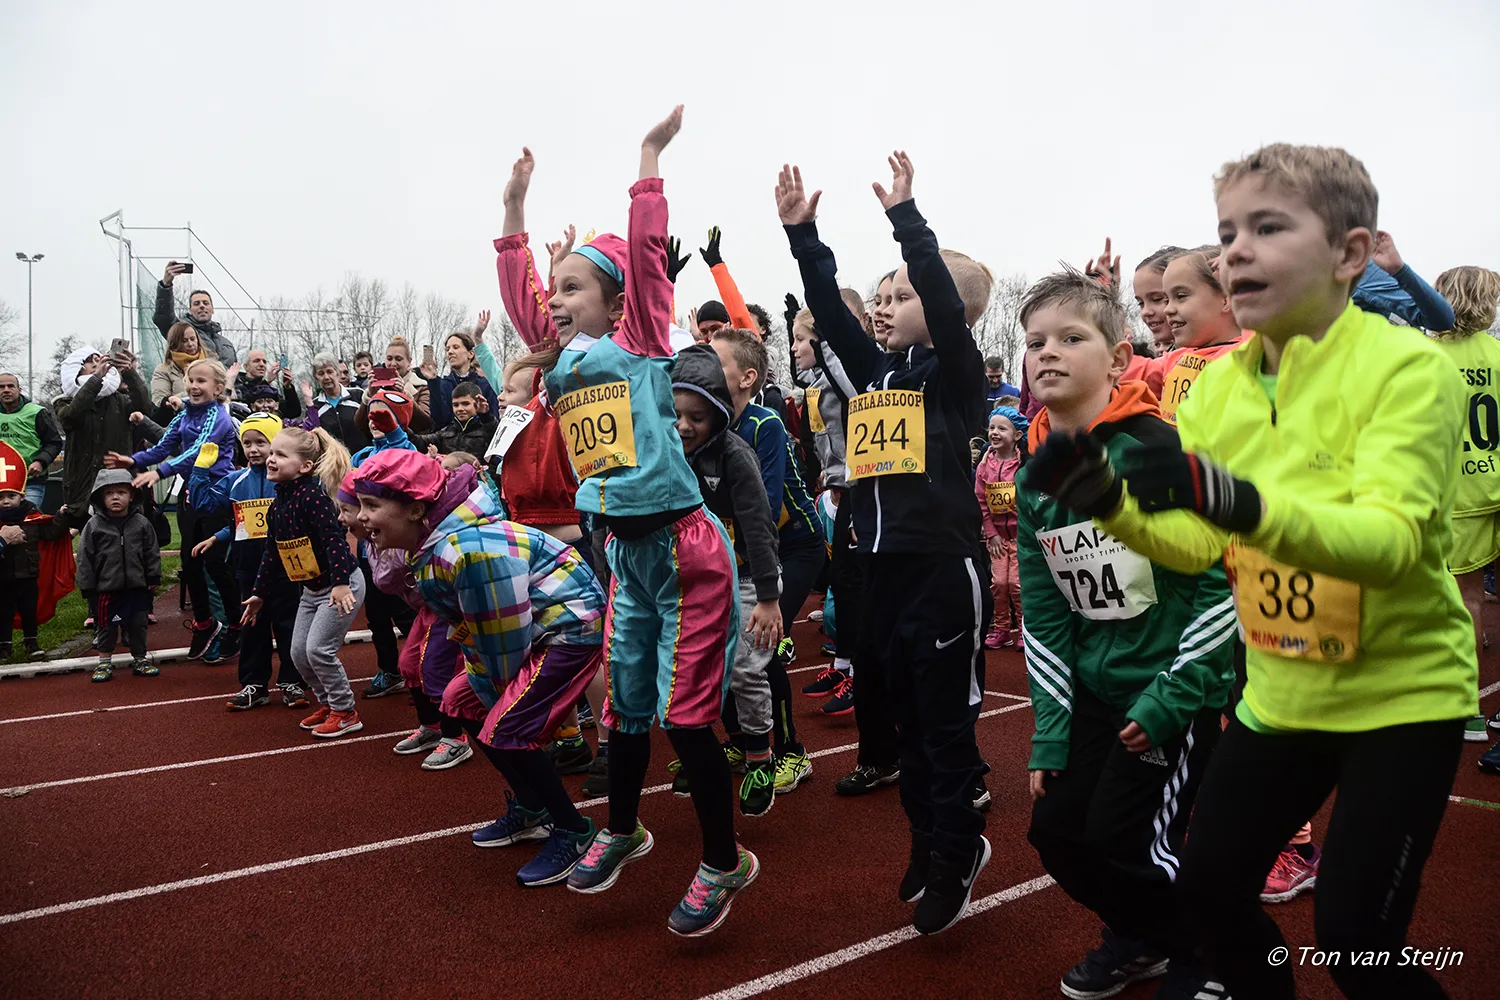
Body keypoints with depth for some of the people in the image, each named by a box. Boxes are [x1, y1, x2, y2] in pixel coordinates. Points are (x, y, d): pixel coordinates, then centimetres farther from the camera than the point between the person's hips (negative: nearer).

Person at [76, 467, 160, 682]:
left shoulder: (141, 523, -1)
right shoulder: (94, 526, -4)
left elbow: (152, 553, 4)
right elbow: (85, 557, -2)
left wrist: (154, 579, 2)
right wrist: (87, 585, -3)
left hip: (137, 586, 1)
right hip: (106, 588, -1)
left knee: (138, 625, 10)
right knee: (107, 626, 8)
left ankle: (140, 659, 24)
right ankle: (105, 662, 22)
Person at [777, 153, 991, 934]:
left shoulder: (955, 370, -6)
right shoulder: (876, 369, 12)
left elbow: (945, 300, -21)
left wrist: (904, 215, -22)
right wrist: (800, 231, 4)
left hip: (943, 566, -7)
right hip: (883, 566, 7)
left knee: (947, 719, 4)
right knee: (906, 714, 16)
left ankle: (956, 858, 18)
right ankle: (927, 837, 32)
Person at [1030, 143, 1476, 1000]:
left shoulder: (1409, 368, -18)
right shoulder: (1220, 383, -1)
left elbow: (1393, 542, -31)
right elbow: (1195, 544, -2)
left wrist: (1245, 504, -47)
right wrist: (1109, 500, -20)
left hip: (1403, 691, -5)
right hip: (1280, 693, 6)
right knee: (1209, 886, 10)